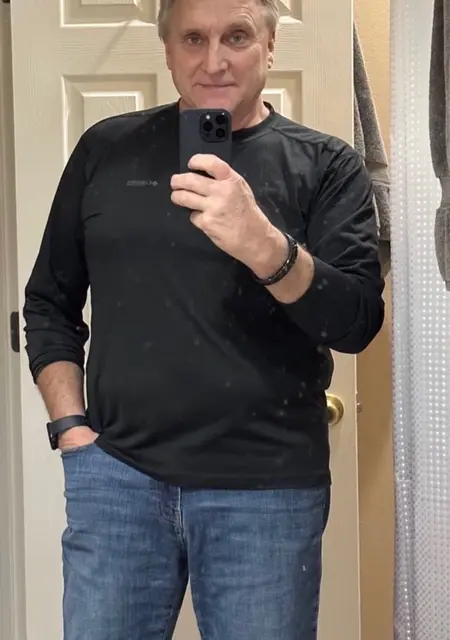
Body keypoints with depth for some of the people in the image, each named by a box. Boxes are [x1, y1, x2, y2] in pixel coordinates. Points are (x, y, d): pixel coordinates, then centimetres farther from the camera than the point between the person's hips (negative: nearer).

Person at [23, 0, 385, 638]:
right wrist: (70, 426, 2)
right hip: (115, 475, 2)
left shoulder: (326, 165, 1)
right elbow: (49, 302, 12)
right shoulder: (106, 149, 7)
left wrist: (264, 246, -26)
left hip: (269, 489, -1)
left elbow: (358, 322, -10)